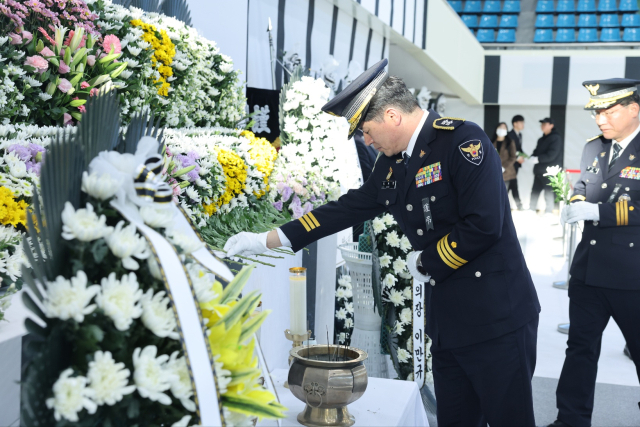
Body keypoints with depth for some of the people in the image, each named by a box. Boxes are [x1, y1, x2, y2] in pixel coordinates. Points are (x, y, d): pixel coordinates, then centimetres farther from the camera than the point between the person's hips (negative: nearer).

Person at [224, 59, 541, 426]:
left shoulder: (462, 140, -15)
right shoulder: (392, 164, 9)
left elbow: (484, 225, -23)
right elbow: (349, 209, 13)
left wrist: (425, 263, -9)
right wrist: (268, 240, 12)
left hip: (495, 317, -7)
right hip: (447, 321, 8)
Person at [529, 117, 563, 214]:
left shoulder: (556, 138, -7)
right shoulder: (542, 139, 18)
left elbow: (551, 154, -16)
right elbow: (537, 151, 20)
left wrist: (538, 158, -15)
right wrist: (533, 157, -2)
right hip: (539, 170, 8)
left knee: (548, 192, -6)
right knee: (535, 191, 9)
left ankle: (548, 212, -1)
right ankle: (531, 210, 16)